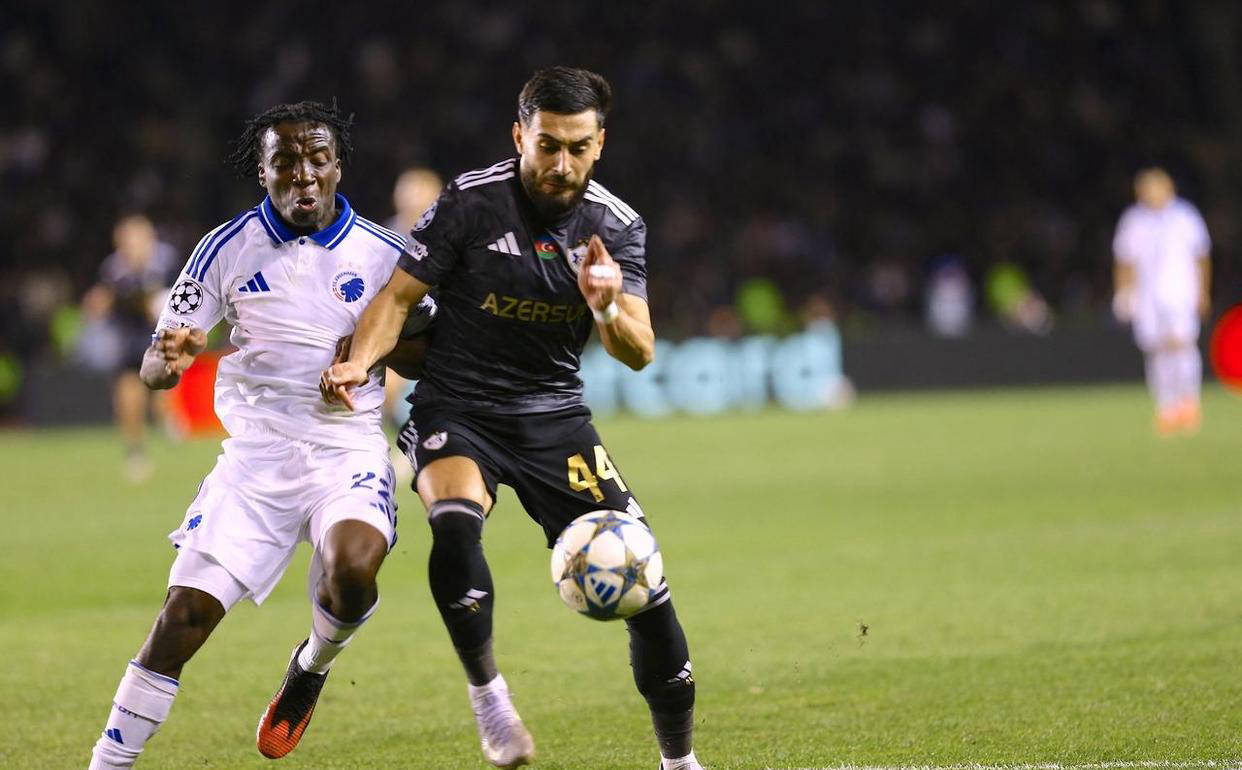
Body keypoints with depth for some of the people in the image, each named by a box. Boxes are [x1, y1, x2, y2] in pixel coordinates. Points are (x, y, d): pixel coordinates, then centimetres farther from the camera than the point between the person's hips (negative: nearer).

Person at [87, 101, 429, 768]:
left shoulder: (381, 254, 0)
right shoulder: (227, 248, 1)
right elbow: (152, 368, 2)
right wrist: (168, 357, -23)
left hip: (349, 449, -1)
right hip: (255, 455, 1)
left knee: (351, 571, -30)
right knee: (184, 614, -11)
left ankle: (313, 666, 4)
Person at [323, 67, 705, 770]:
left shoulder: (617, 226, -3)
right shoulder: (472, 201, -12)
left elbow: (640, 354, -8)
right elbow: (400, 296, -5)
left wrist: (607, 308, -29)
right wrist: (360, 361, -23)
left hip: (554, 415, 3)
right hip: (457, 410, -3)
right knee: (456, 524, -35)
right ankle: (486, 690, -14)